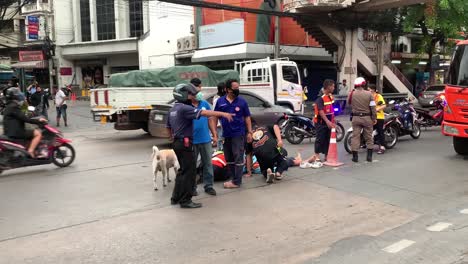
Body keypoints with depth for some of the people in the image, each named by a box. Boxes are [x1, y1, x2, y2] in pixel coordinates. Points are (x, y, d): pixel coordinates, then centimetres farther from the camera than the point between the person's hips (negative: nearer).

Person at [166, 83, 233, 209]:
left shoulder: (173, 109, 14)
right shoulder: (184, 108, -16)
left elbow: (168, 127, 23)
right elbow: (204, 113, -25)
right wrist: (223, 114, -27)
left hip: (177, 143, 10)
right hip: (185, 143, -10)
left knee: (183, 170, 18)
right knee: (189, 172, -4)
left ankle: (176, 197, 25)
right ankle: (185, 201, 0)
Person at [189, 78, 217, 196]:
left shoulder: (205, 104, 6)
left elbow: (210, 120, 11)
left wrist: (214, 135, 9)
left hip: (205, 139, 3)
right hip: (192, 141, -3)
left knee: (208, 163, 9)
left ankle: (209, 186, 19)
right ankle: (192, 187, 19)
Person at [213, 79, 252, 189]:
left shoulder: (242, 101, -1)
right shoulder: (220, 101, 3)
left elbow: (247, 118, 3)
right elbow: (215, 117, 8)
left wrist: (249, 132, -1)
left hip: (238, 134, -3)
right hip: (226, 134, 3)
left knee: (238, 158, -3)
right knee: (229, 159, 12)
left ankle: (237, 182, 3)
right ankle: (234, 178, 26)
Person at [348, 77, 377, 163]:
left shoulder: (352, 94, -5)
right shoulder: (369, 94, -8)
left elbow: (349, 103, 12)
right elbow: (373, 107, -8)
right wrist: (374, 118, 0)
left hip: (355, 118, 1)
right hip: (367, 117, -1)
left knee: (355, 136, 5)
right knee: (369, 136, 10)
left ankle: (355, 156, 5)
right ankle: (369, 156, 13)